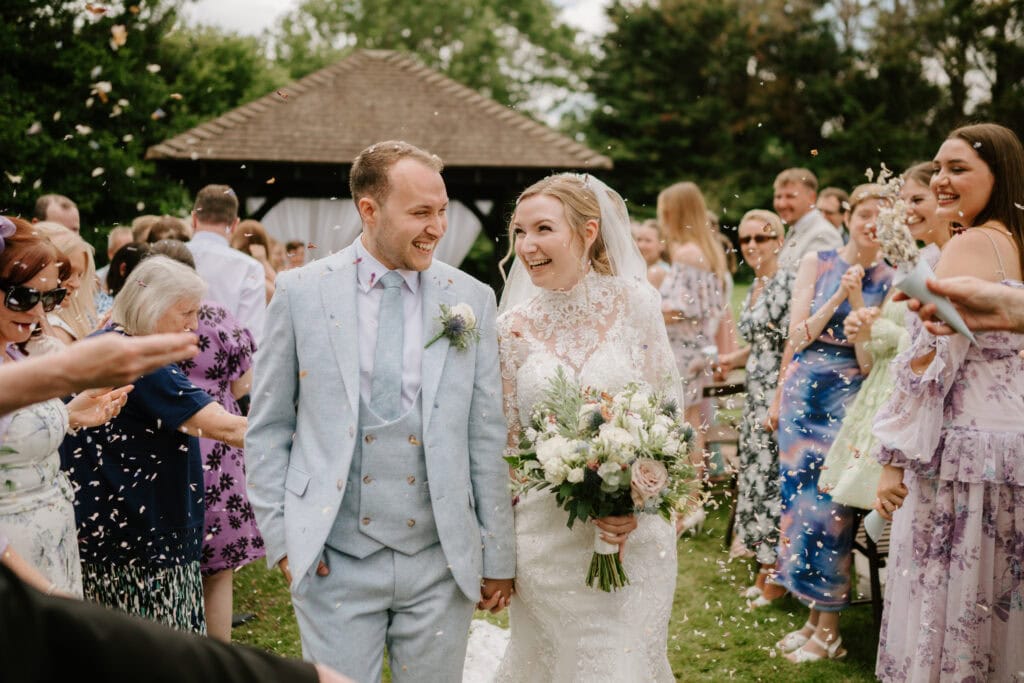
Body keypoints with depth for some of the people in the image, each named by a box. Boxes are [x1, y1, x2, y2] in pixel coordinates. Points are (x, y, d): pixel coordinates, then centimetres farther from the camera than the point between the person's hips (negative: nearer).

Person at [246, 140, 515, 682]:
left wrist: (498, 556, 5)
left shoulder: (471, 299, 2)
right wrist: (280, 536, -2)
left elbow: (487, 438, 4)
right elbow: (267, 428, 4)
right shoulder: (301, 292, -1)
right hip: (335, 561, -1)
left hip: (440, 561, 2)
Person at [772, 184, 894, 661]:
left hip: (849, 394, -3)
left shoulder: (889, 282, -1)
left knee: (827, 501, -5)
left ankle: (828, 628, 6)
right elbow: (798, 335, -2)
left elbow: (872, 359, -7)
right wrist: (838, 295, -11)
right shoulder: (816, 263, 4)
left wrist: (857, 299, -15)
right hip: (804, 389, 3)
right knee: (800, 493, 5)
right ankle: (814, 616, 18)